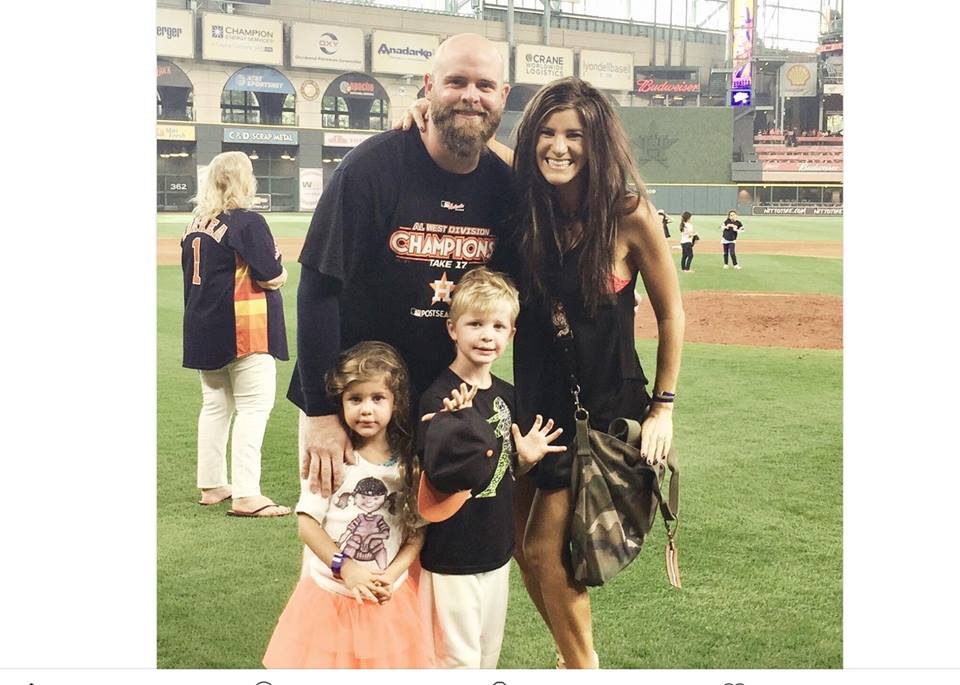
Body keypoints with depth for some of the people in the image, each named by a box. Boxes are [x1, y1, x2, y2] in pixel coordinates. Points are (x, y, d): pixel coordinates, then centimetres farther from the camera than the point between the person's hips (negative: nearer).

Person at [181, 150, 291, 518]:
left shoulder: (196, 224, 10)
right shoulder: (247, 222, -14)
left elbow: (193, 274, 13)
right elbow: (272, 277, -15)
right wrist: (280, 272, 5)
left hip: (203, 330, 8)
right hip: (244, 330, -8)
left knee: (215, 406, 17)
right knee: (254, 407, -5)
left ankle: (211, 485, 25)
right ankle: (246, 495, -10)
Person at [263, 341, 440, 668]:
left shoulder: (411, 463, -3)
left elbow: (418, 530, 0)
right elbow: (307, 522, -10)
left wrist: (391, 575, -12)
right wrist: (346, 568, -17)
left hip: (390, 597, 2)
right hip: (332, 591, -2)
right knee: (326, 662, 7)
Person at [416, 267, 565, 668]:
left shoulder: (505, 395, 4)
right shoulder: (439, 397, -19)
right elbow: (442, 473, -28)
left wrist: (525, 460, -6)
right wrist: (459, 420, -35)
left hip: (496, 550, 7)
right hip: (452, 556, -7)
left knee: (489, 654, 21)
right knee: (460, 661, 5)